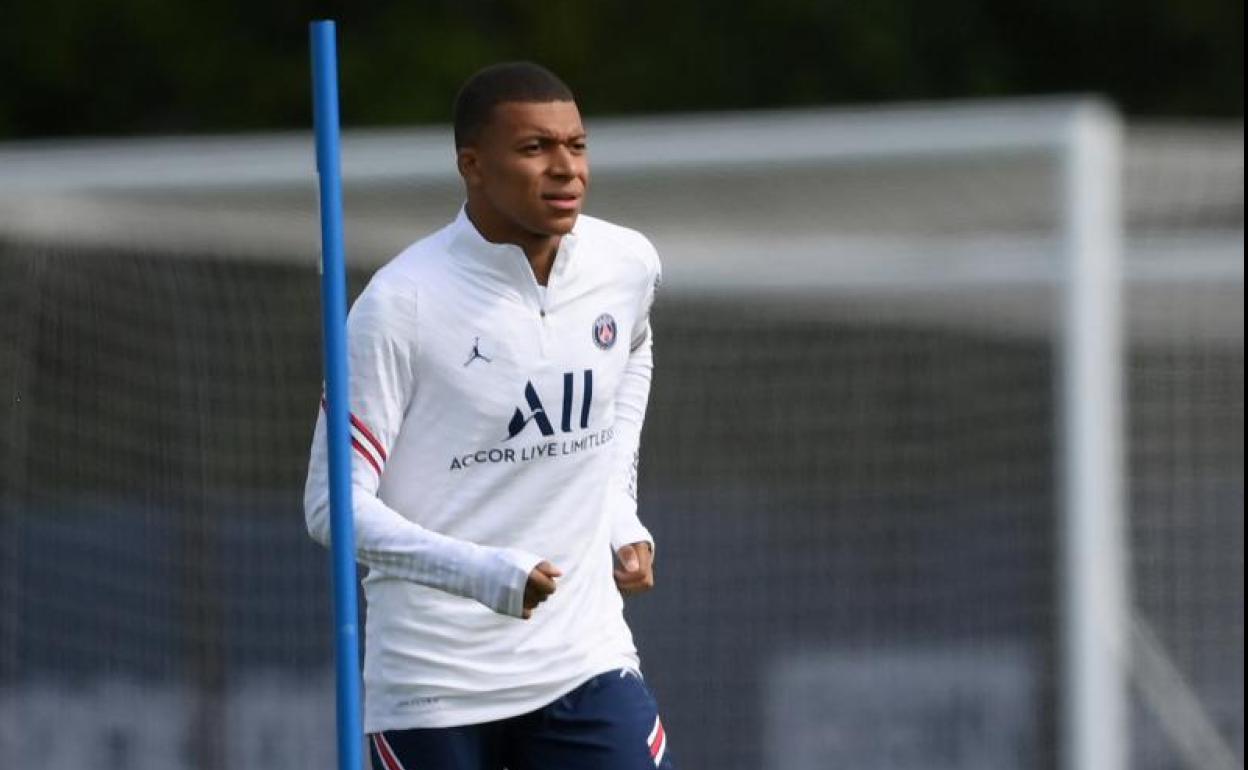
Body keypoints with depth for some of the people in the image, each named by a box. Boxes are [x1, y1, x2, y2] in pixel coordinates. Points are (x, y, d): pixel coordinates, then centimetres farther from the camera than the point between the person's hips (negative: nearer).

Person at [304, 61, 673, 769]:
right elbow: (334, 504, -14)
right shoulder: (402, 304, -14)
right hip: (434, 680, -4)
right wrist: (481, 571, -28)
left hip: (588, 661, 4)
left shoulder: (629, 265, 2)